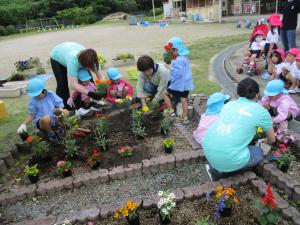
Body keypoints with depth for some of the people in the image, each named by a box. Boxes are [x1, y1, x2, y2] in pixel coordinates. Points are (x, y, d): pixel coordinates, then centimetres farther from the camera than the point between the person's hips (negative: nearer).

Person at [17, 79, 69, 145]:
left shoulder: (51, 95, -6)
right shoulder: (33, 101, -7)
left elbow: (60, 106, 1)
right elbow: (31, 115, -1)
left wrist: (59, 110, -23)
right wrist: (24, 124, -16)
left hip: (54, 119, 2)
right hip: (40, 122, -2)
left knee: (65, 112, -24)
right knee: (46, 118, -39)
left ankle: (61, 130, 1)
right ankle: (50, 134, -10)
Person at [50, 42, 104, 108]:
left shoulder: (91, 60, -34)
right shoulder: (73, 60, -48)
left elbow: (101, 77, -29)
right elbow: (74, 85, -49)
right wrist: (90, 93, -58)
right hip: (57, 57, -4)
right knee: (62, 84, -15)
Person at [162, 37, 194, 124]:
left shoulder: (179, 60, -23)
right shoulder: (185, 57, 8)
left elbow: (178, 73, -24)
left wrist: (171, 80, -10)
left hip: (179, 84, -9)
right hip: (186, 83, 9)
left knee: (165, 93, 8)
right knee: (184, 99, 15)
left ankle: (171, 111, 7)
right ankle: (185, 118, 23)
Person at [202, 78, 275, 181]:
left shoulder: (229, 104, 15)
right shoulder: (261, 111, 3)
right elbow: (272, 139, 19)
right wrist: (264, 143, 44)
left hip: (207, 151, 6)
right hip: (228, 158, -5)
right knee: (258, 153, 23)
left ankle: (216, 166, 13)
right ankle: (220, 171, 7)